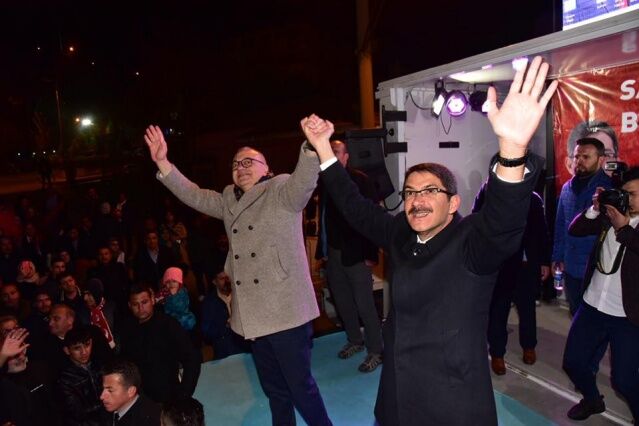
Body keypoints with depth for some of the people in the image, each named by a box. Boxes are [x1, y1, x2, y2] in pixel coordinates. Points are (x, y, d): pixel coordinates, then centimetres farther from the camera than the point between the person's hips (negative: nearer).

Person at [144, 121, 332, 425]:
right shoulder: (229, 201, 15)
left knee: (300, 385, 3)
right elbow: (194, 195, 16)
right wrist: (162, 162, 6)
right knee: (274, 388, 20)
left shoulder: (282, 191, -4)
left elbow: (305, 179, -22)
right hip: (254, 315, 6)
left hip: (285, 311, -6)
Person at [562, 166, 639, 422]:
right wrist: (595, 209, -10)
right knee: (572, 362, 14)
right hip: (592, 307, 5)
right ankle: (592, 400, 41)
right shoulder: (610, 216, 5)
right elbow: (575, 230, 3)